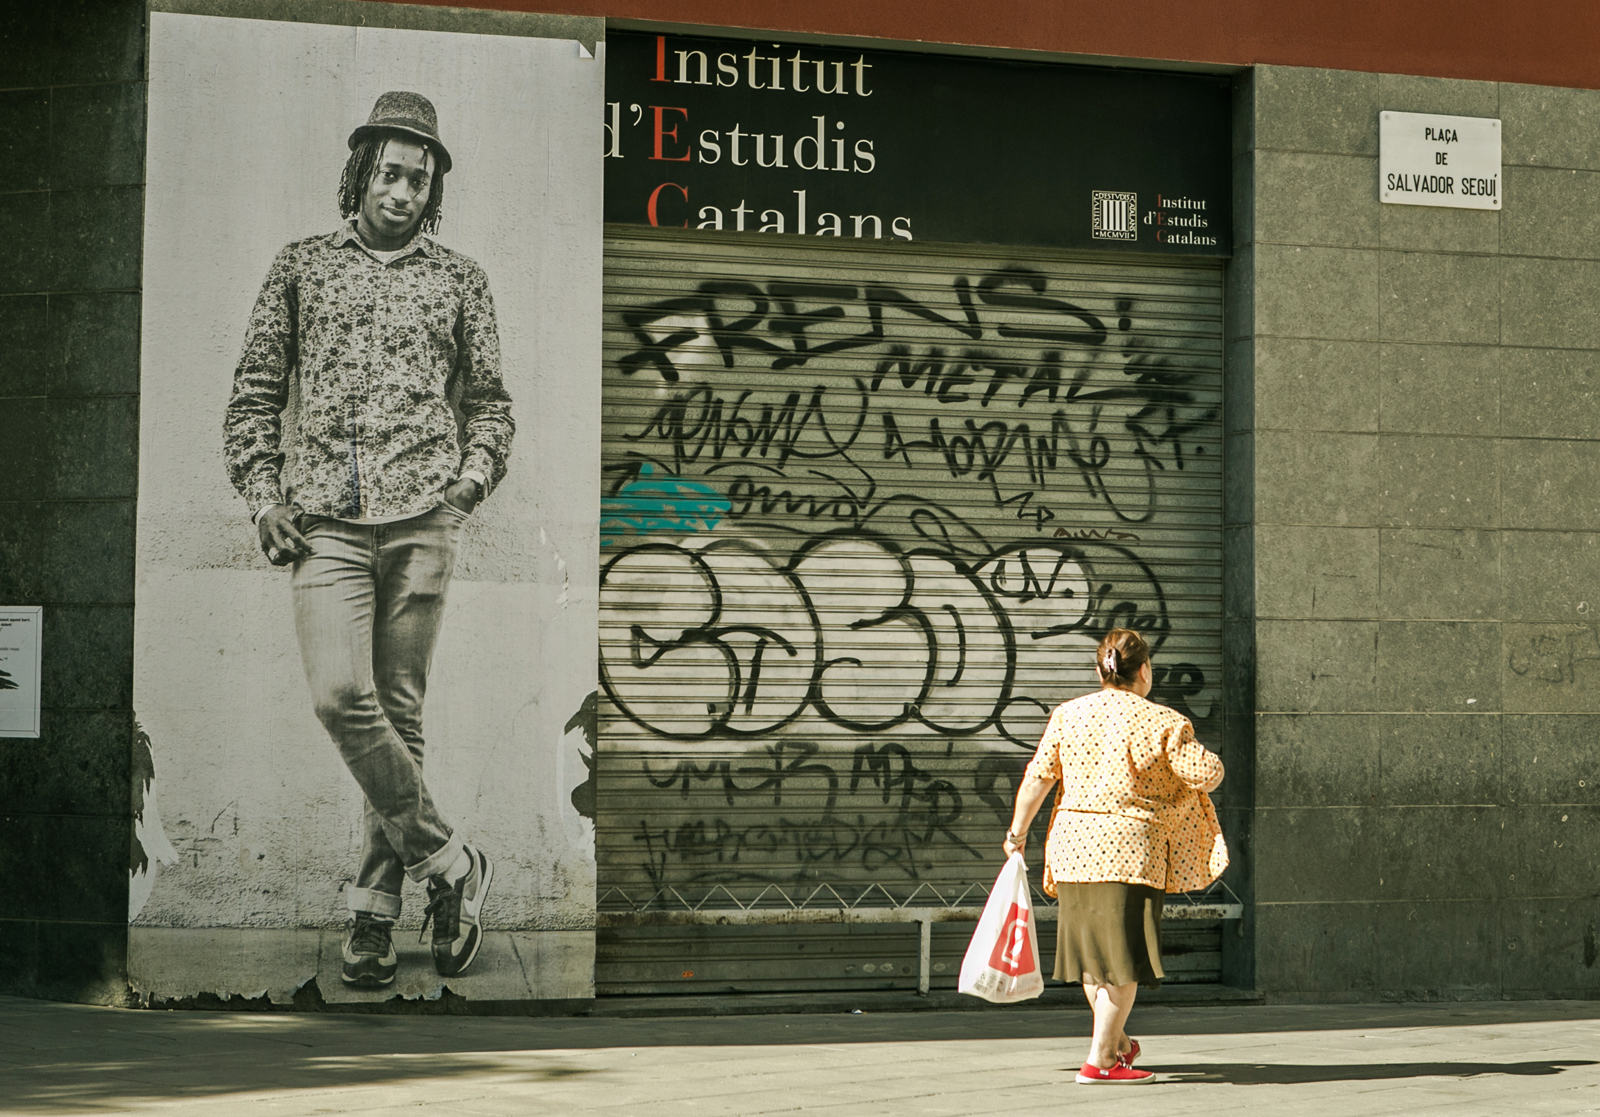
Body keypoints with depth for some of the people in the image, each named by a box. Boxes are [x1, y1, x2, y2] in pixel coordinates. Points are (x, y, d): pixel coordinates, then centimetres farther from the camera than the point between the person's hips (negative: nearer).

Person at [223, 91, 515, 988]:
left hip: (421, 520, 0)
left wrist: (471, 479, 0)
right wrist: (264, 493, 3)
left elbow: (491, 403, 18)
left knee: (400, 709, -1)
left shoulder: (458, 280, 15)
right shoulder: (303, 266, 15)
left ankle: (376, 906, 6)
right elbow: (256, 393, 15)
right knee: (340, 695, -17)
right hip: (325, 520, 0)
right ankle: (450, 863, -4)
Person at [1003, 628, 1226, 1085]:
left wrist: (1017, 832, 13)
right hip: (1129, 845, -5)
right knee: (1124, 953, -2)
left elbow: (1038, 777, 5)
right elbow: (1205, 774, -10)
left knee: (1092, 947, 18)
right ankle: (1100, 1060, -7)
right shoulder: (1162, 722, -6)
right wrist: (1209, 758, 13)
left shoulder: (1067, 714, 6)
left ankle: (1117, 1041, 35)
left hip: (1073, 842, 6)